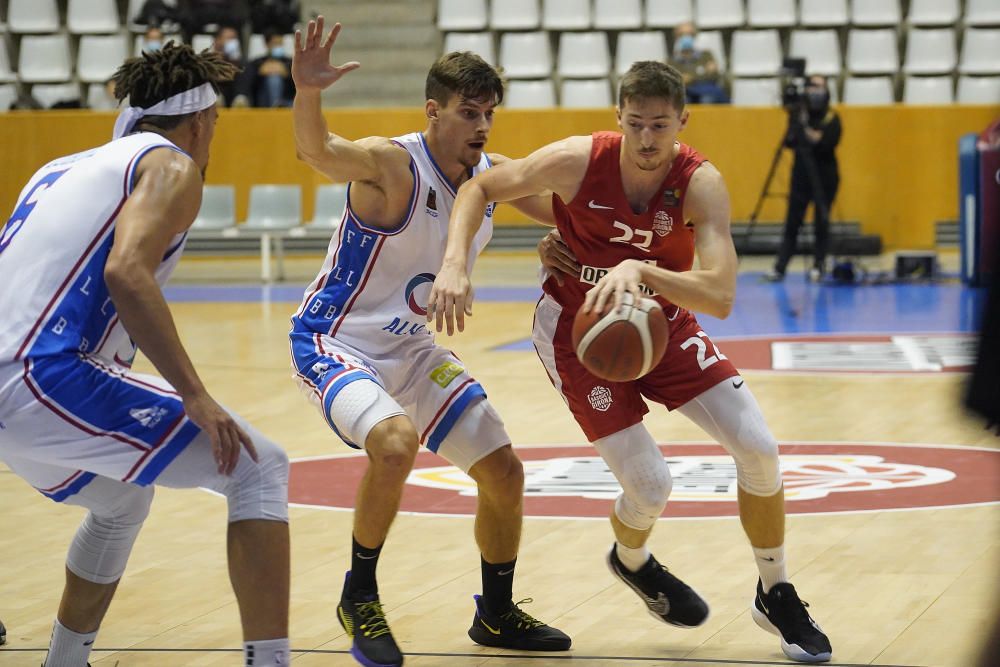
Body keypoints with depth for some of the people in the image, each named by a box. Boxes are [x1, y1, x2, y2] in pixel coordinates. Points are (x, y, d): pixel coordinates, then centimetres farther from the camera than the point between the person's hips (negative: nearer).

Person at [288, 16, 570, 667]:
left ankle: (498, 614, 31)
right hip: (334, 341, -8)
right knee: (395, 442, -34)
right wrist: (307, 92, -66)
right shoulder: (393, 164, -25)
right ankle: (359, 599, -13)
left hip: (411, 347, 8)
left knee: (504, 472, 8)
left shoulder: (494, 175, -3)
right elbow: (320, 151, -45)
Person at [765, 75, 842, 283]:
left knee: (822, 223, 2)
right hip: (801, 176, 1)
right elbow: (790, 140, -5)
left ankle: (818, 266, 10)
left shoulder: (832, 118, -2)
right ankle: (779, 268, -5)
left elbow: (829, 144, -15)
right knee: (792, 223, -3)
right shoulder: (797, 114, 3)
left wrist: (807, 134, -24)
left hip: (825, 177, -1)